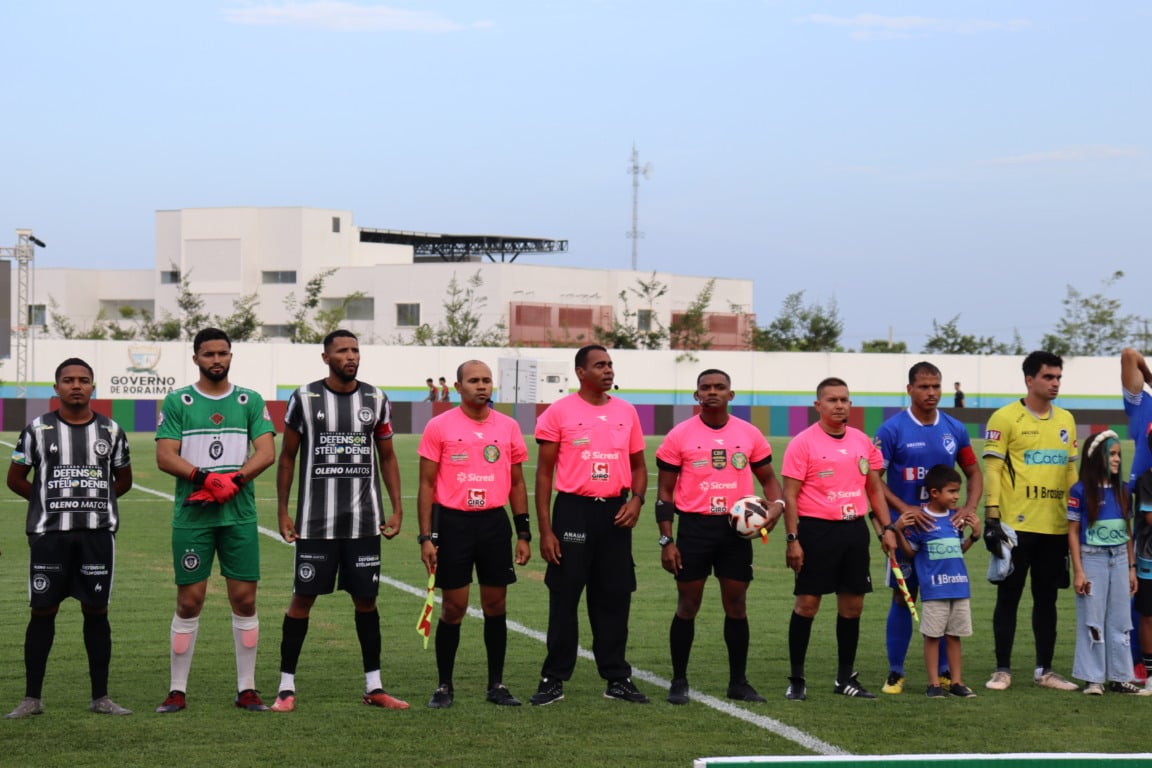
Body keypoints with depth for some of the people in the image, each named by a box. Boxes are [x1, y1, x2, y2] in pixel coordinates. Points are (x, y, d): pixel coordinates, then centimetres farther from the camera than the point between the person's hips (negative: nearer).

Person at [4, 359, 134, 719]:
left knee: (96, 611, 4)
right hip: (49, 533, -1)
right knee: (42, 611, 0)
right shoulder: (38, 429, 3)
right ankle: (32, 698, 7)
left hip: (98, 532, 1)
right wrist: (50, 501, 3)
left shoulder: (110, 430, 8)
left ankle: (101, 697, 10)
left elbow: (124, 479, 18)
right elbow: (16, 478, 9)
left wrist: (92, 500, 6)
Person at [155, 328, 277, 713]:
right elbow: (165, 457, -4)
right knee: (189, 601, 0)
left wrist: (233, 481, -16)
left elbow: (266, 452, -1)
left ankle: (247, 689, 9)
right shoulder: (177, 402, 4)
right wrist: (206, 477, -18)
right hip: (191, 517, -1)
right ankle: (177, 691, 8)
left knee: (245, 598, 1)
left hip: (240, 515, 1)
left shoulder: (250, 401, 8)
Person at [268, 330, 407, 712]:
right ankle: (286, 687, 7)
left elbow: (387, 457, 13)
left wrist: (397, 508, 5)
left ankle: (374, 687, 14)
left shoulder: (375, 400, 6)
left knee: (366, 598, 7)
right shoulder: (305, 398, -1)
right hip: (315, 521, -2)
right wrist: (282, 512, 0)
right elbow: (287, 457, 5)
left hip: (364, 520, 2)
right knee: (303, 597, 0)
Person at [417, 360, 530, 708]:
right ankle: (444, 686, 12)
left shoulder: (508, 427, 7)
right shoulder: (439, 427, -2)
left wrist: (523, 534, 8)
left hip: (495, 523, 3)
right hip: (453, 523, -3)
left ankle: (497, 684, 16)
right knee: (453, 607, 0)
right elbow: (427, 485, -1)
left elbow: (517, 484, 13)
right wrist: (426, 537, -7)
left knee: (496, 604, 6)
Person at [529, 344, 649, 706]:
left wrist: (636, 499, -3)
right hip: (574, 510, -4)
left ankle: (617, 678, 16)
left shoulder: (627, 412, 9)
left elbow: (638, 465, 18)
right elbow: (544, 472, -3)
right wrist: (545, 530, -8)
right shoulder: (559, 413, -4)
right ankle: (554, 679, 7)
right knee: (564, 597, 0)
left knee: (615, 597, 7)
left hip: (615, 513, 4)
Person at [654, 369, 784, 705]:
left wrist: (776, 504, -7)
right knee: (688, 605, 3)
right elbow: (665, 492, 1)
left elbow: (768, 478, 15)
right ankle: (679, 682, 12)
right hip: (695, 527, -2)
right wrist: (667, 541, -6)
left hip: (737, 528, 2)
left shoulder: (749, 435, 5)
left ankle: (738, 682, 17)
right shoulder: (680, 436, -2)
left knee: (736, 605, 7)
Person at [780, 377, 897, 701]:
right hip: (817, 530, -5)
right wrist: (792, 539, -14)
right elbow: (790, 494, -8)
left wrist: (887, 528, 8)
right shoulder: (803, 443, -6)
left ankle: (845, 678, 18)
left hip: (855, 529, 5)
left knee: (852, 605, 8)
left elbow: (875, 488, 17)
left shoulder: (862, 441, 10)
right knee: (807, 604, -3)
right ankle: (796, 680, 5)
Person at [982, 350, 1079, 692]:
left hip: (1056, 526, 5)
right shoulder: (1005, 418, -5)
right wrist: (991, 518, -14)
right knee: (1008, 597, 2)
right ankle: (1002, 670, 9)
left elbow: (1071, 470, 18)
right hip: (1016, 525, -5)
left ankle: (1045, 670, 18)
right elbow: (992, 469, -8)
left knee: (1047, 599, 11)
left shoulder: (1066, 420, 13)